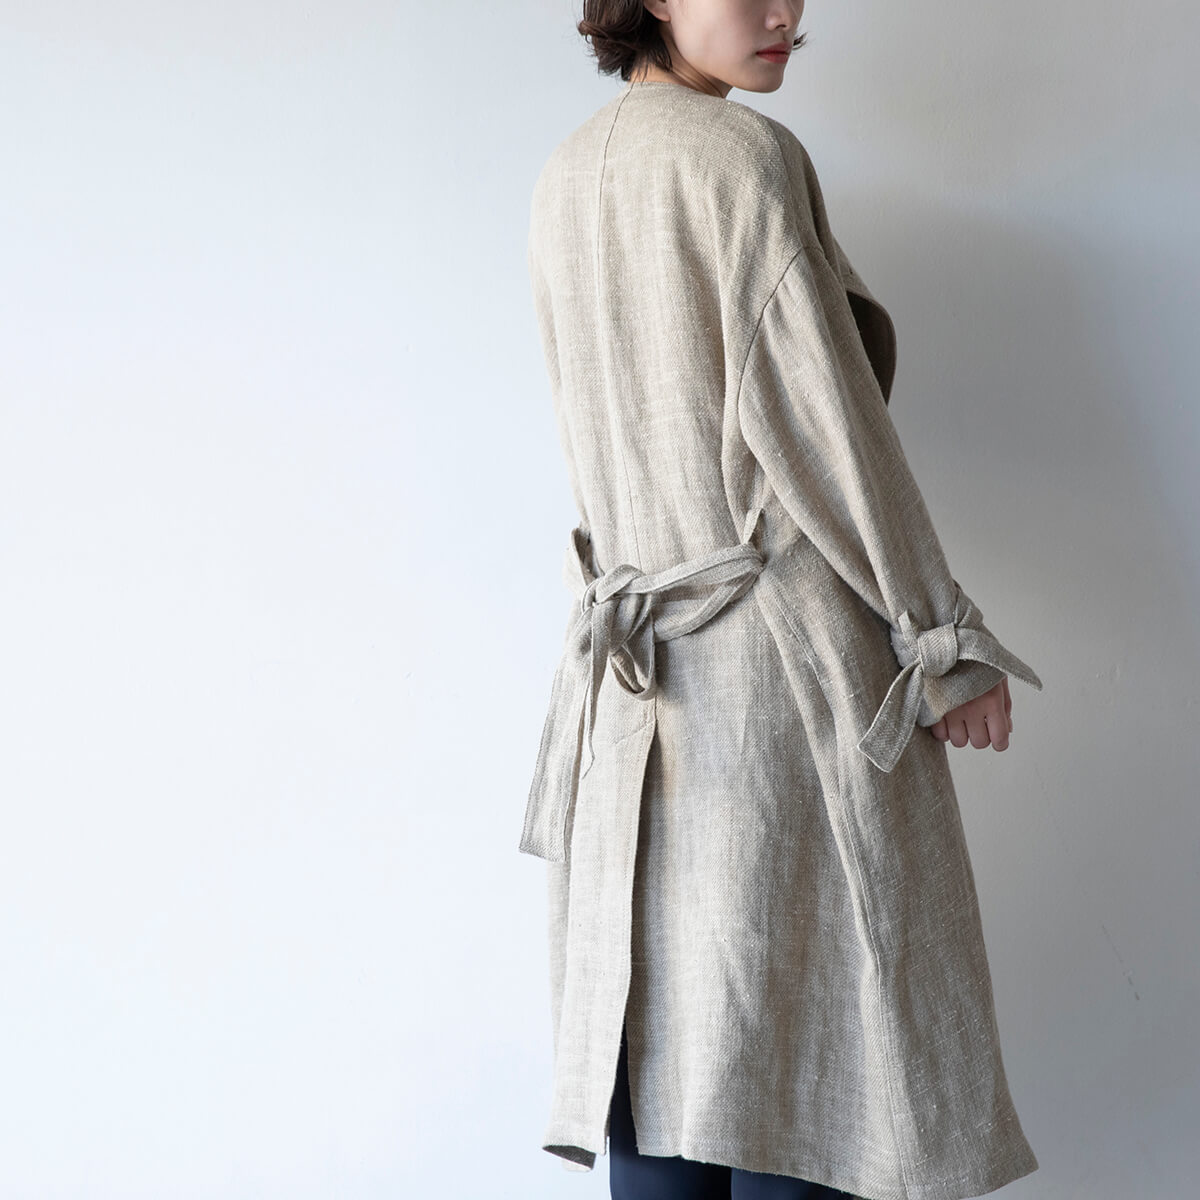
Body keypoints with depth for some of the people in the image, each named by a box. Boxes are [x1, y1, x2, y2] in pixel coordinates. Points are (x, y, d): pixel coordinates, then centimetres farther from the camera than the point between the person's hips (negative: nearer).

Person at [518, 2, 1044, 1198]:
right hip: (784, 638, -8)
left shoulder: (562, 181, 13)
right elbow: (820, 416, -15)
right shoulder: (747, 153, -11)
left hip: (639, 667, 8)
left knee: (658, 1015, 11)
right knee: (807, 1010, 0)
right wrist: (948, 634, -8)